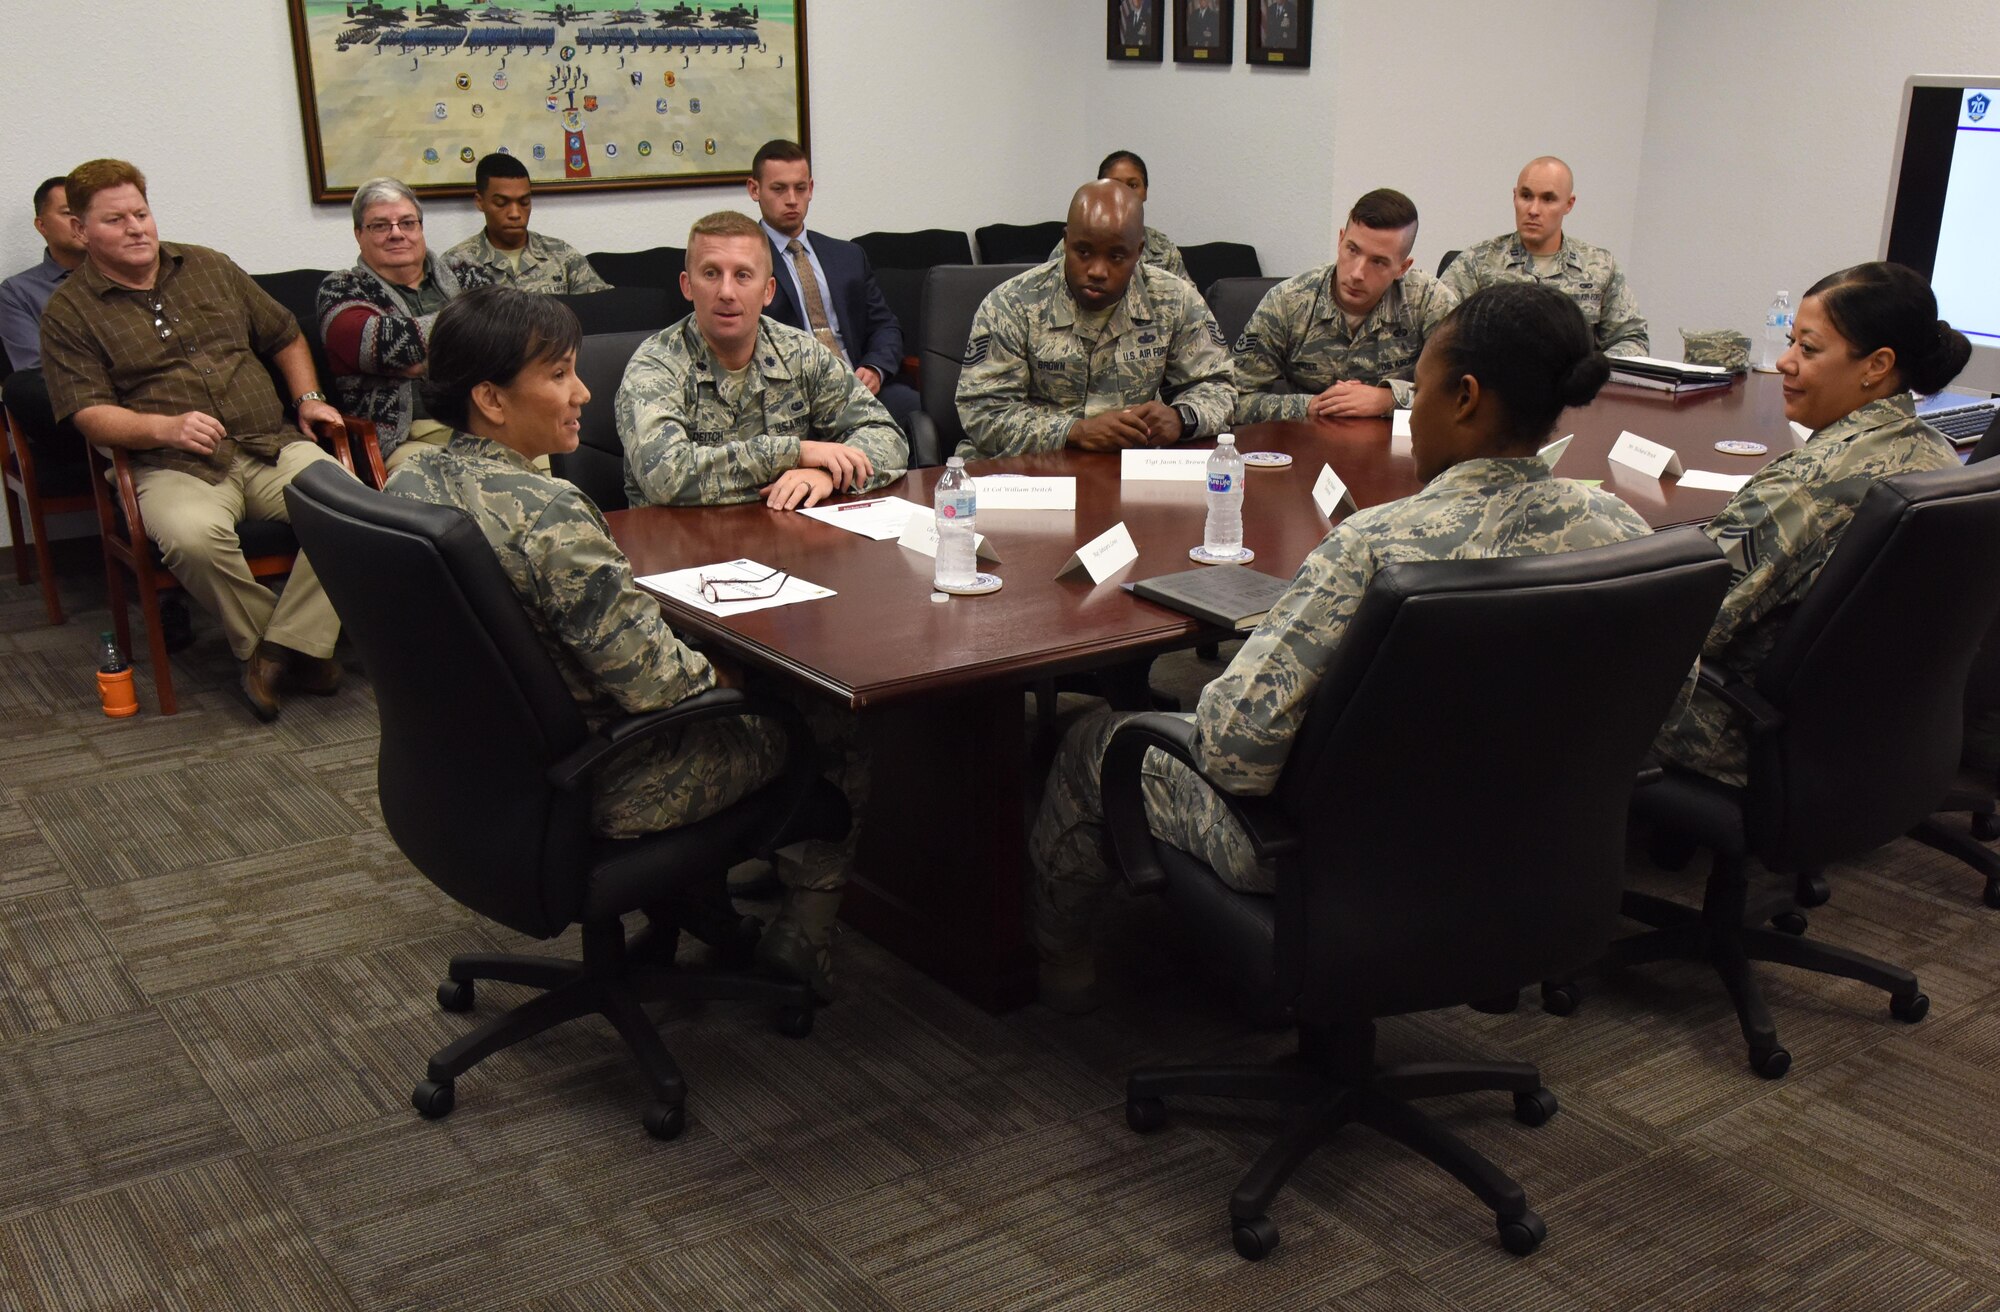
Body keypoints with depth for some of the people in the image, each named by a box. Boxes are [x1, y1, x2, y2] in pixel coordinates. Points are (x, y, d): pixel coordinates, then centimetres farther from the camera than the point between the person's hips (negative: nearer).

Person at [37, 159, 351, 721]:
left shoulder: (209, 267, 19)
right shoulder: (69, 311, 7)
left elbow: (284, 336, 28)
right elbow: (88, 412, -4)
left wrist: (309, 398, 10)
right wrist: (168, 428, -21)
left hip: (273, 445, 3)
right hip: (173, 465, -3)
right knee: (193, 535, -39)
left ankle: (283, 648, -20)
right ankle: (278, 644, -14)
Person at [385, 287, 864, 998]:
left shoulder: (409, 479, -2)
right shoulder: (548, 515, -31)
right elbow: (651, 681, -28)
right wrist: (715, 669, -5)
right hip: (594, 793, -9)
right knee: (829, 718, 10)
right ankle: (801, 934, 26)